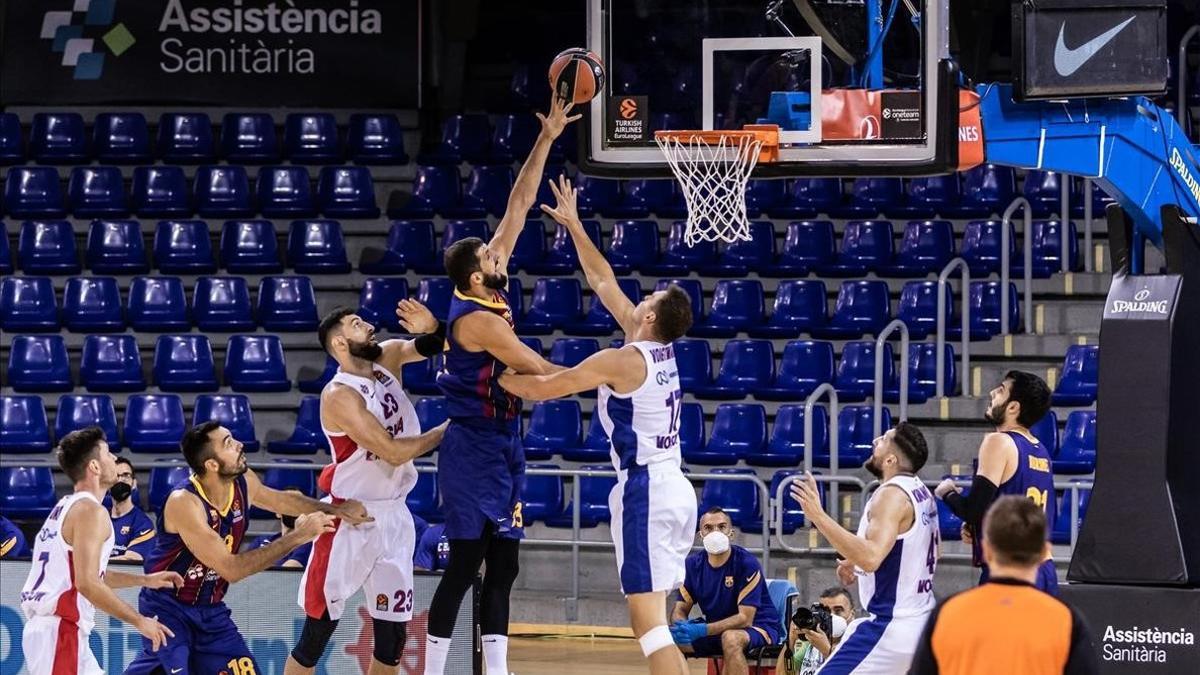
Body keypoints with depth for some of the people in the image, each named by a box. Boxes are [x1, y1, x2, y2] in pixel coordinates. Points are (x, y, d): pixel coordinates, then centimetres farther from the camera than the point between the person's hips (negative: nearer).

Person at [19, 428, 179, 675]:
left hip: (49, 628, 10)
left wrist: (145, 580, 28)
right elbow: (86, 584, -22)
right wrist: (140, 621, -15)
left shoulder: (68, 507, 18)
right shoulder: (90, 511, -13)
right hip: (59, 631, -10)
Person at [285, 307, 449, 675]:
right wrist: (448, 430, -13)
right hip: (351, 520, -7)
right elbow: (394, 452, -22)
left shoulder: (388, 357, 3)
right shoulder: (339, 396, -18)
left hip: (395, 516, 7)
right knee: (319, 628, -3)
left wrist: (433, 328, -22)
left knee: (393, 632, 9)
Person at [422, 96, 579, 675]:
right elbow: (541, 373, -16)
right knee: (465, 566, -6)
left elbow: (519, 204, 7)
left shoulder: (491, 292, 5)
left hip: (502, 444, 9)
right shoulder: (479, 319, -20)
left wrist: (546, 140, 3)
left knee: (502, 566, 7)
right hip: (474, 448, -9)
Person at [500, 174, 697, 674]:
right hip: (673, 486, 9)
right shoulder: (662, 350, 11)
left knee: (647, 619, -12)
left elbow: (539, 388, -8)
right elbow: (604, 284, 23)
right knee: (653, 615, 15)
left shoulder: (621, 361, -12)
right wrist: (575, 228, 28)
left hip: (645, 489, -9)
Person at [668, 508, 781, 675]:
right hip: (717, 629, 6)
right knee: (672, 639, -15)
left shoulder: (747, 563, -17)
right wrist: (680, 626, -25)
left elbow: (745, 619, -22)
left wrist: (702, 630, -34)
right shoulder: (693, 564, 0)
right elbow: (680, 609, 2)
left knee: (731, 638, -39)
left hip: (759, 627, -6)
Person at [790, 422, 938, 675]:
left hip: (891, 626, -10)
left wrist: (819, 516, -32)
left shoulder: (892, 494, -18)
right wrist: (857, 564, 22)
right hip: (921, 622, 10)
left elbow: (871, 557, -31)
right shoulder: (920, 492, 11)